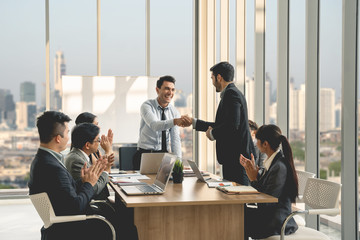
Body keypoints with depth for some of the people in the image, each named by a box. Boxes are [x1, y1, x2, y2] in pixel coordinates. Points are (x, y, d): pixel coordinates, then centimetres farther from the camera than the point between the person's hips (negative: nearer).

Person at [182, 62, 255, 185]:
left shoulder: (231, 93, -13)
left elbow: (232, 125, -24)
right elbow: (221, 125, 26)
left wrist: (212, 133, -8)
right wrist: (194, 122, 29)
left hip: (237, 156, -10)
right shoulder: (233, 93, 19)